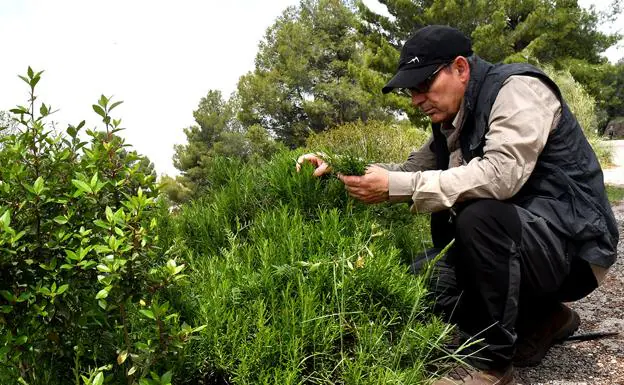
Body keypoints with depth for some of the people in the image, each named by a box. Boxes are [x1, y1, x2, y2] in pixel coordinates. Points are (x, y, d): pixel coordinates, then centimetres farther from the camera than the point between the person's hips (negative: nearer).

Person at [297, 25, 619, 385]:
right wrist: (338, 170, -2)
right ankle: (540, 318, 11)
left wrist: (396, 186, -31)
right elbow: (413, 169, 13)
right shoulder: (452, 120, 9)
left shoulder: (518, 89, -17)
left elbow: (500, 175, -32)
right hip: (512, 239, 9)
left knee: (479, 216, -34)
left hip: (573, 241, -9)